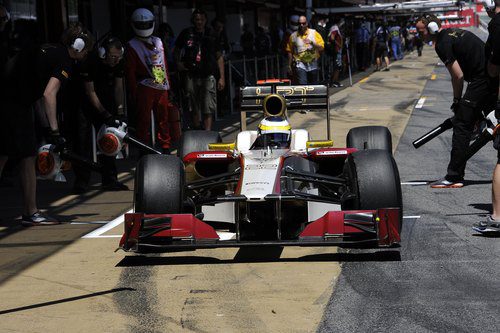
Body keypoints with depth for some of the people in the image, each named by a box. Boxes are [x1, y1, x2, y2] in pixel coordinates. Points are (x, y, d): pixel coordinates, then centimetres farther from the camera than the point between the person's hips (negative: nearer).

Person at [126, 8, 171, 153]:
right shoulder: (132, 46, -4)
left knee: (163, 119, 11)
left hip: (161, 87, 5)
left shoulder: (158, 42, 14)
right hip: (144, 89, -5)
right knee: (144, 121, -1)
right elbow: (130, 72, -6)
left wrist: (168, 85, 16)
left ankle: (165, 147, 21)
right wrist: (133, 93, -11)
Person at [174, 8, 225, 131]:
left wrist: (222, 77, 6)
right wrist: (178, 63, -2)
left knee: (208, 109, -10)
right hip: (191, 75, 1)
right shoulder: (186, 34, 5)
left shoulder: (211, 36, 6)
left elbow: (219, 57, 11)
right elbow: (176, 51, 18)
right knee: (194, 108, 10)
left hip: (208, 75, -1)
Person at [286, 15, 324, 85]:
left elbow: (321, 48, -5)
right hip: (300, 65, -2)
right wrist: (289, 65, 5)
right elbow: (290, 51, 8)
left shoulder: (314, 33, 2)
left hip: (313, 65, 2)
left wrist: (312, 43, -21)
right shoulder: (293, 36, 3)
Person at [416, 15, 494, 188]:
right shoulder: (455, 32, 20)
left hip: (481, 79, -9)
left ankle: (454, 177, -8)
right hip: (494, 75, 9)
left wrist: (457, 100, 2)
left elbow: (458, 76, -12)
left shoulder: (442, 44, -9)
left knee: (461, 125, -7)